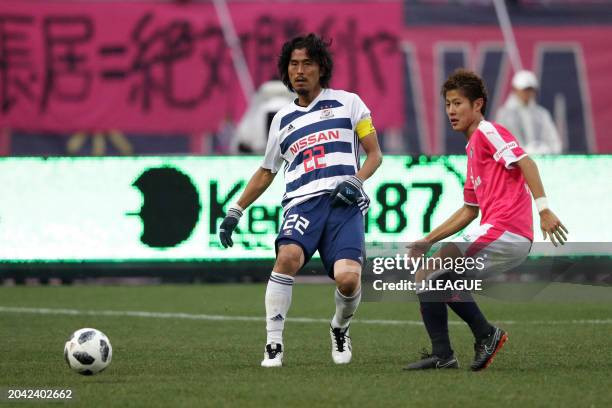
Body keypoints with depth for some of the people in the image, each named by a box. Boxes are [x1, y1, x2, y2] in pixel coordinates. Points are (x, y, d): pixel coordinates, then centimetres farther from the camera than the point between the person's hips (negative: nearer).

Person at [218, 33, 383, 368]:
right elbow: (265, 173, 33)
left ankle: (340, 330, 13)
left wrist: (355, 180, -6)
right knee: (288, 256, -31)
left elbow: (374, 154, 14)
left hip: (345, 204, -2)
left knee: (348, 278, -22)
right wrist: (235, 212, 28)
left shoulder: (348, 103, 14)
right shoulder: (283, 119, 22)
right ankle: (274, 344, -21)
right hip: (302, 201, 2)